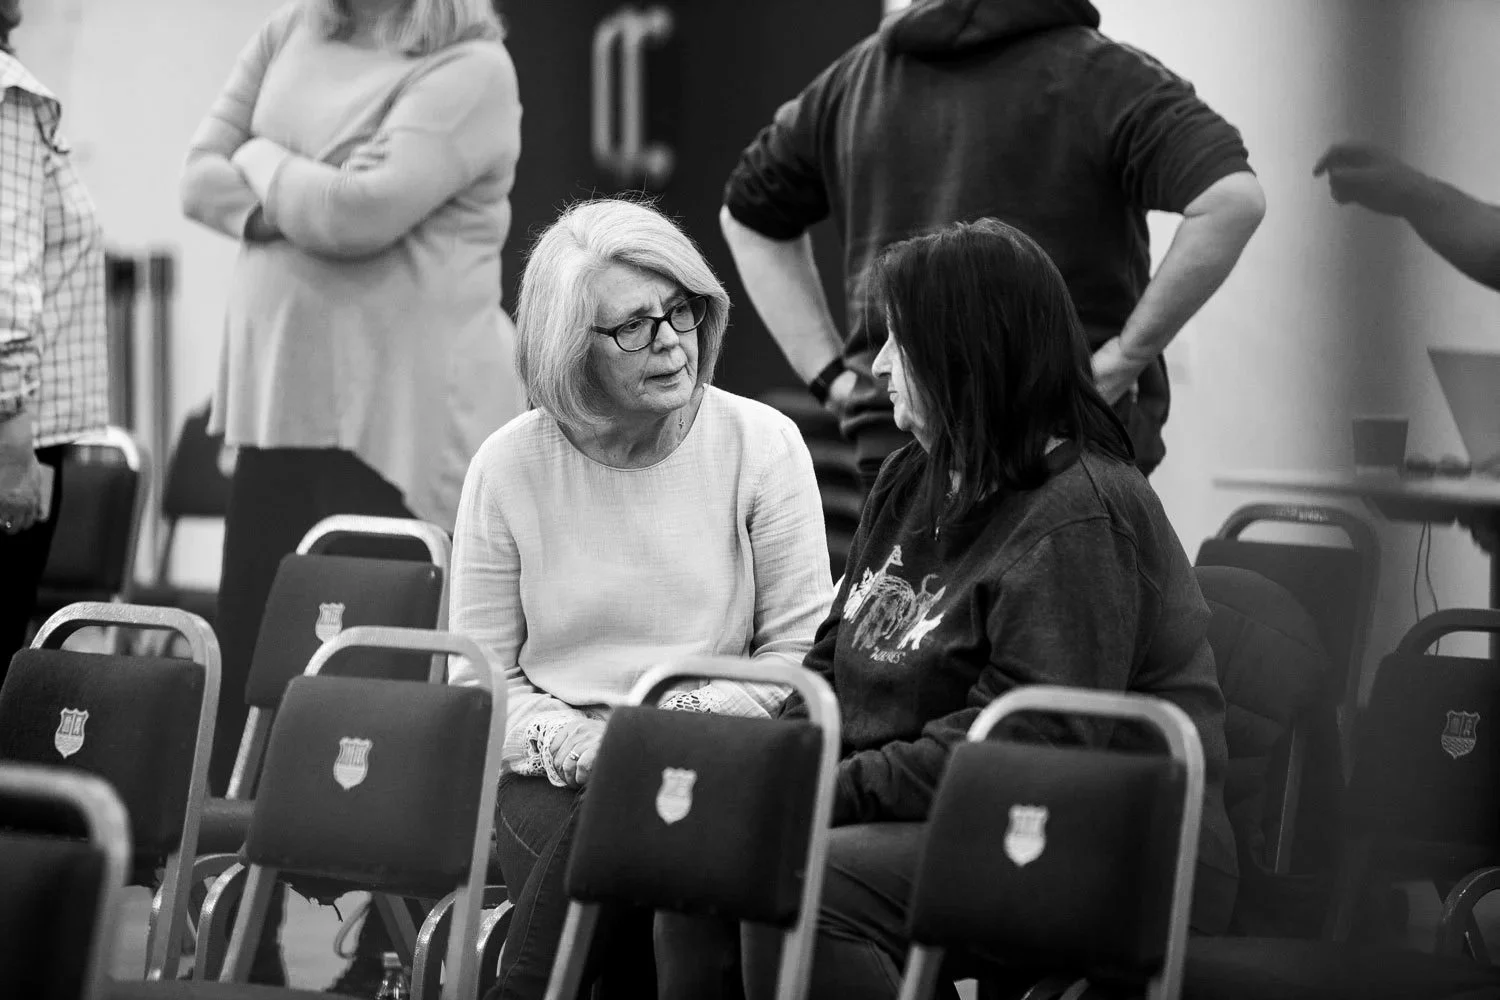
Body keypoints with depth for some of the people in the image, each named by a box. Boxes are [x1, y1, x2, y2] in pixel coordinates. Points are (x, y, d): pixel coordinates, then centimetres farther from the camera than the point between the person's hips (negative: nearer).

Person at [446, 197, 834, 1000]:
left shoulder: (762, 445, 2)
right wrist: (568, 738, -11)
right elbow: (480, 675, 9)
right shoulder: (509, 467, 5)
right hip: (553, 778, 1)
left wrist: (684, 714, -13)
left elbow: (801, 651, 2)